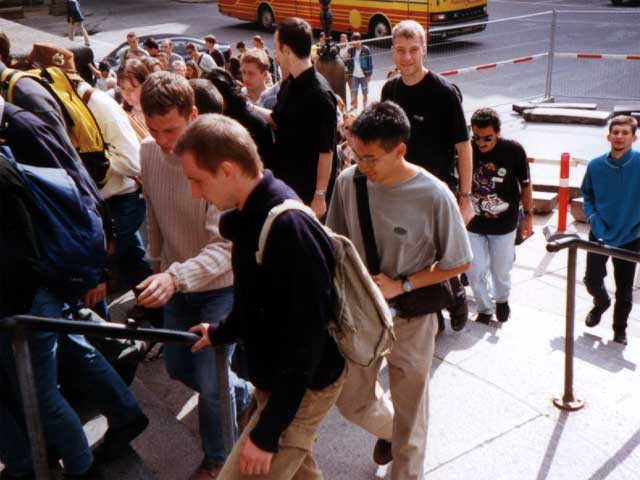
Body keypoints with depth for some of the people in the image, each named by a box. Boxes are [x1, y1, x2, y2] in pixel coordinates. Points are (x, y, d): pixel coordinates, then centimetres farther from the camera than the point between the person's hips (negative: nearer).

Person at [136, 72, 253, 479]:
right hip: (173, 281, 7)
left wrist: (176, 277, -46)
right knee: (178, 368, 19)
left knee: (209, 381, -2)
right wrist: (157, 264, 15)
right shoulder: (148, 152, -8)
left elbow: (226, 245, -32)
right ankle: (244, 395, 47)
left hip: (220, 286, -6)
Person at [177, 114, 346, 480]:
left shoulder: (289, 228, -30)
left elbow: (305, 339, -28)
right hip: (274, 376, 9)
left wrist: (266, 432, -24)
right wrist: (220, 333, 26)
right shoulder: (251, 213, -1)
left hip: (302, 388, -9)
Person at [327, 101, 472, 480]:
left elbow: (458, 263, -12)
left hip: (411, 317, -3)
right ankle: (389, 428, 53)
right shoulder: (348, 182, -13)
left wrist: (401, 285, -19)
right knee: (351, 401, 20)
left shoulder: (434, 196, -23)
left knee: (409, 413, 15)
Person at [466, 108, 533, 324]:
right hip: (472, 223, 1)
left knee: (501, 270, 16)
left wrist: (528, 215, 1)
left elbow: (525, 184, -4)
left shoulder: (513, 150, -18)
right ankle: (484, 309, 31)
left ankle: (502, 300, 47)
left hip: (504, 224, 0)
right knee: (475, 272, 7)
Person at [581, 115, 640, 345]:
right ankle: (601, 303, 41)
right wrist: (591, 216, 0)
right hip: (600, 234, 2)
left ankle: (620, 330, 31)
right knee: (592, 280, 7)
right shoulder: (595, 165, -6)